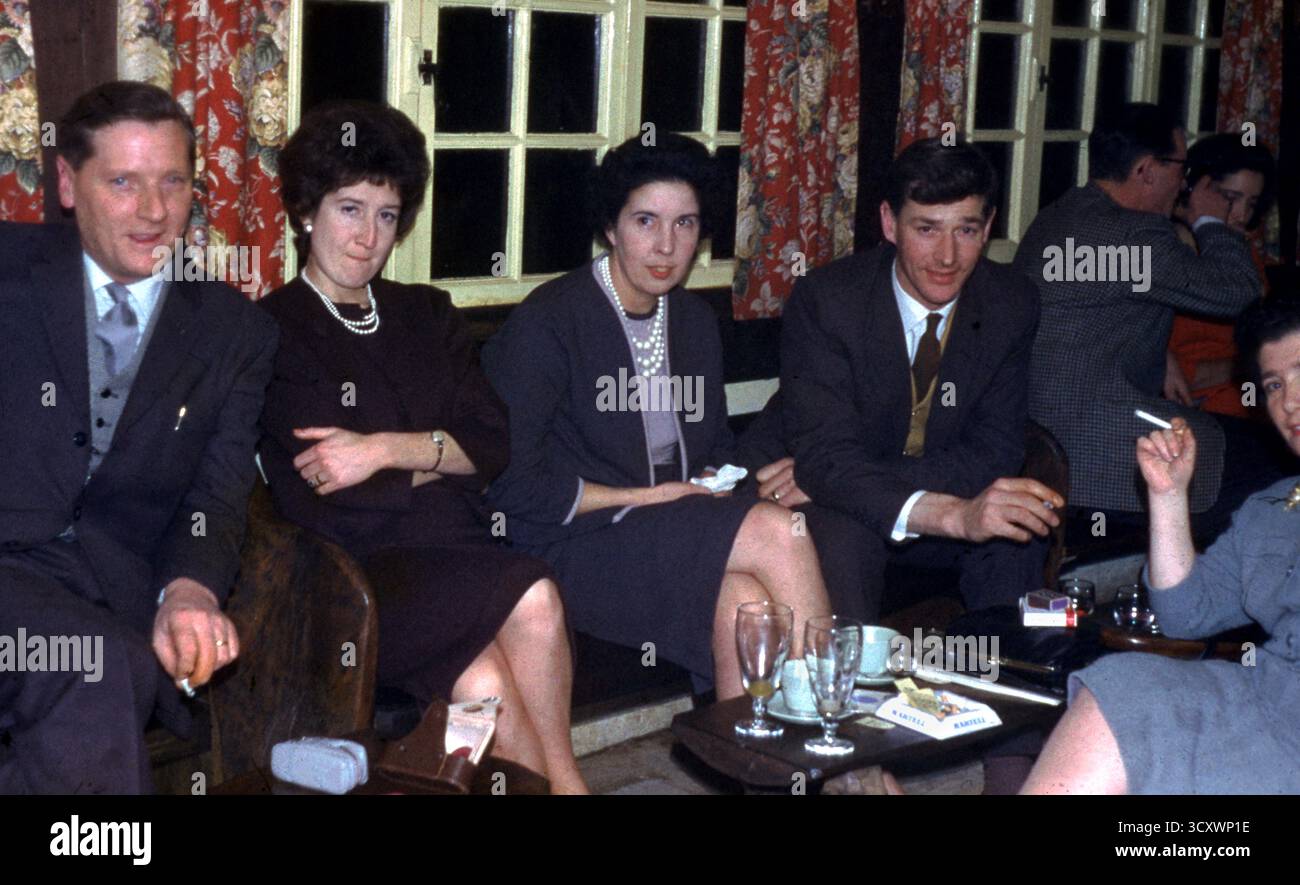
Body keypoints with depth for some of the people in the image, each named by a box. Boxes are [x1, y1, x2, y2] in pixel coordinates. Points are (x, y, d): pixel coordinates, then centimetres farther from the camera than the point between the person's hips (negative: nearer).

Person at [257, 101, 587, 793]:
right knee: (532, 597, -28)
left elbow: (493, 445, 6)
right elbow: (330, 502, -8)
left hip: (453, 555, 4)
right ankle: (563, 780, -10)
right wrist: (441, 457, 2)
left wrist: (387, 450, -8)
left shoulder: (426, 315, 19)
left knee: (487, 688, -28)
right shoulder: (273, 332, 2)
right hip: (356, 574, -4)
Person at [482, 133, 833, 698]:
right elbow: (513, 485, -12)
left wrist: (712, 485, 1)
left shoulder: (696, 320, 15)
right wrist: (646, 497, -11)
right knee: (775, 530, -26)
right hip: (575, 547, -6)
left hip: (677, 534, 6)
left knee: (745, 600, -31)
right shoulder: (546, 322, -7)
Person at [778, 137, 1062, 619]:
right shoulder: (823, 301, -19)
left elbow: (993, 453, -11)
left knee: (1020, 525, -26)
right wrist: (954, 514, -47)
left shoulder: (1011, 304, -8)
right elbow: (825, 456, -28)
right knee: (848, 533, -34)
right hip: (846, 511, -2)